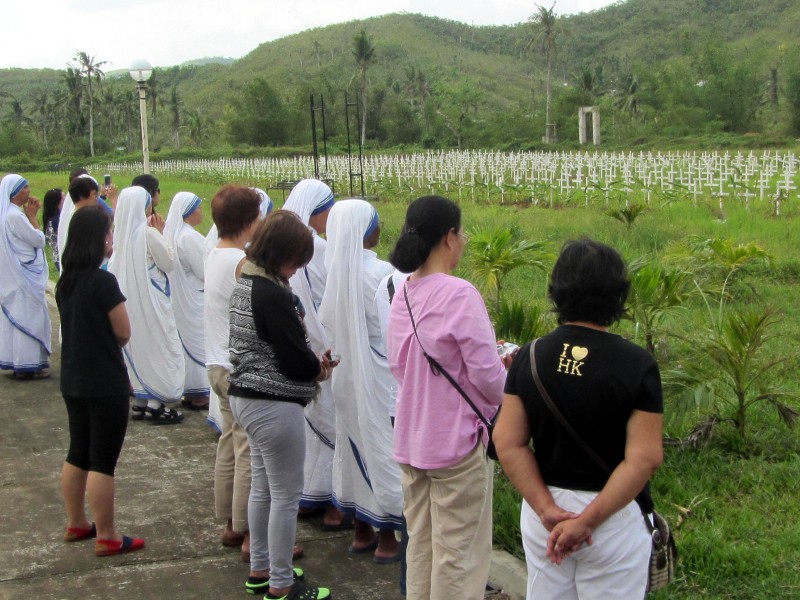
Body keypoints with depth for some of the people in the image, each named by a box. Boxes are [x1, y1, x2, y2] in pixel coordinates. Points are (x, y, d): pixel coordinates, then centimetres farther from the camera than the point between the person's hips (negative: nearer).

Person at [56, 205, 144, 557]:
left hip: (73, 380, 8)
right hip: (105, 383, -8)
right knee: (103, 461, -1)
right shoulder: (104, 282, -19)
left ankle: (76, 524, 30)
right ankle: (106, 538, 7)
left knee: (78, 452, 18)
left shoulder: (65, 282, 5)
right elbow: (123, 333, -12)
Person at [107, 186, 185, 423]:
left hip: (129, 299, 7)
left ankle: (141, 402, 20)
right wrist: (160, 233, 0)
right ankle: (155, 405, 0)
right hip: (150, 299, -7)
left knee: (137, 348, 15)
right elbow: (167, 262, -9)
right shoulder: (148, 232, -16)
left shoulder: (122, 232, 4)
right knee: (159, 348, 1)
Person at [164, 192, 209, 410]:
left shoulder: (171, 233, 6)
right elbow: (205, 272, -18)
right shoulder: (190, 237, -21)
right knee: (197, 342, 0)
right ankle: (197, 393, 5)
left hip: (178, 299, 9)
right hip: (193, 300, -9)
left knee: (185, 341, 15)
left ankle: (188, 390, 22)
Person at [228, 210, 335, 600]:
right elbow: (295, 361, -20)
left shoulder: (245, 284, 8)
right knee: (286, 495, 1)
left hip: (245, 397, 10)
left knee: (262, 488, 20)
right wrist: (320, 367, 0)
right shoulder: (272, 295, -22)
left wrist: (310, 362, 3)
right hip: (274, 405, -10)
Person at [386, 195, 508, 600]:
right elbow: (488, 377, -18)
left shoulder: (403, 294, 3)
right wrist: (509, 390, 5)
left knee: (420, 545, 17)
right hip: (457, 440, -7)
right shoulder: (459, 294, -19)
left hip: (411, 439, 7)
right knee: (458, 553, 5)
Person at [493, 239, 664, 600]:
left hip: (543, 508, 4)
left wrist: (547, 510, -11)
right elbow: (644, 459, -20)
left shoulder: (529, 356, -4)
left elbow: (508, 443, -7)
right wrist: (589, 521, -18)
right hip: (614, 516, -3)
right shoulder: (636, 364, -14)